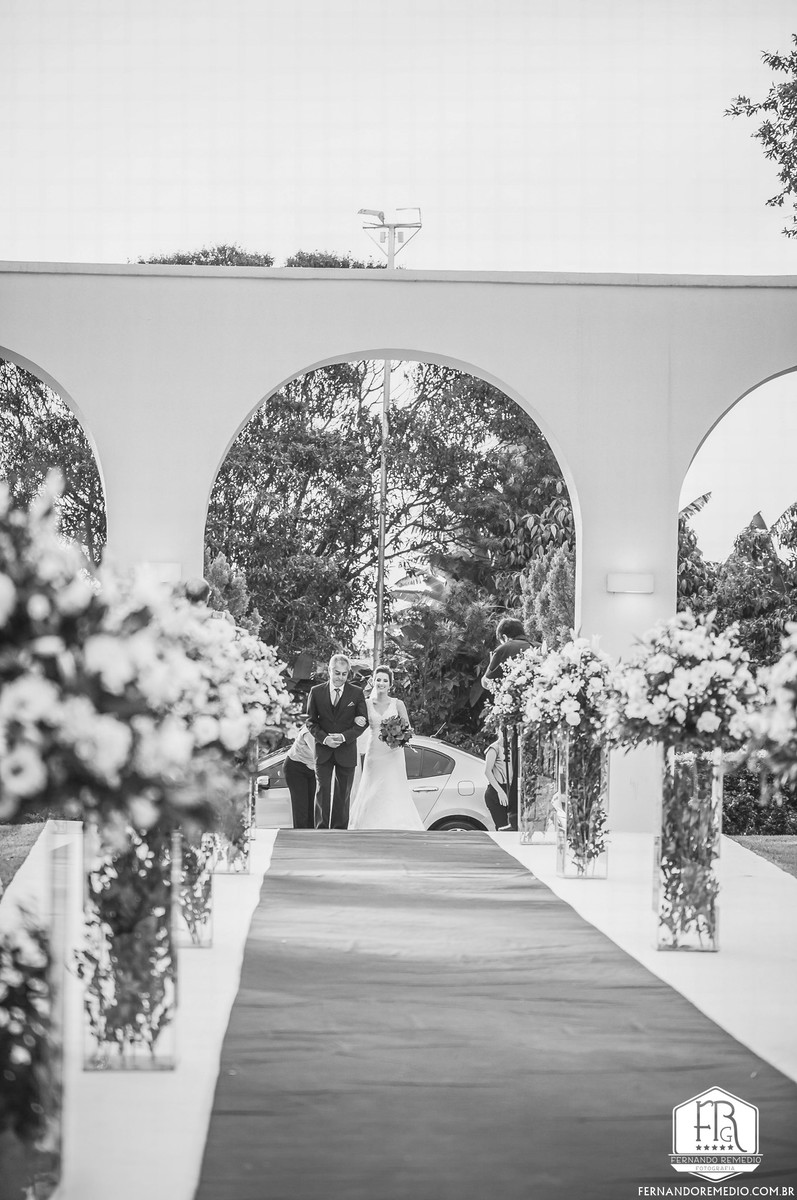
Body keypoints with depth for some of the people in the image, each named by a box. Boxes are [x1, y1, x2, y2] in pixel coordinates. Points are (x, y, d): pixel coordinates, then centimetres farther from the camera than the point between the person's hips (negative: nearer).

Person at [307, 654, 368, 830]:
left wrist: (344, 736, -14)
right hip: (323, 750, 0)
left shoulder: (357, 693, 2)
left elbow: (363, 721, 0)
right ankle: (321, 830, -6)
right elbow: (311, 721, 5)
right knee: (322, 792, -6)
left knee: (343, 794, 4)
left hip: (346, 750, 0)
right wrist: (324, 738, -12)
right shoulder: (316, 692, 4)